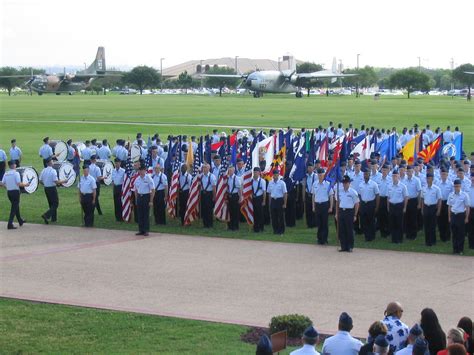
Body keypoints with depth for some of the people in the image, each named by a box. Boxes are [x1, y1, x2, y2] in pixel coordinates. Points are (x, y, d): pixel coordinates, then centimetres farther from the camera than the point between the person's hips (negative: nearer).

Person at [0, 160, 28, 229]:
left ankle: (20, 221, 37)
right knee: (14, 208, -2)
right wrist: (25, 184, -5)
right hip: (15, 192, -7)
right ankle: (10, 224, -8)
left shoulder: (6, 174, 4)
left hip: (9, 192, 7)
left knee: (16, 206, 23)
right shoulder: (16, 173, -14)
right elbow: (19, 184, -21)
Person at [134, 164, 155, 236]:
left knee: (146, 214, -1)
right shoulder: (137, 179, 7)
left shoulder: (148, 179, -9)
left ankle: (146, 231, 5)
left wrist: (151, 201, -14)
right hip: (139, 197, 5)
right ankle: (141, 230, 15)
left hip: (146, 196, -5)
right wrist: (136, 200, 12)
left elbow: (153, 190, -10)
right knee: (139, 214, 7)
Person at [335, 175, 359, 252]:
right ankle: (343, 246, 15)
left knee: (349, 230, 2)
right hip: (341, 211, 4)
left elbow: (357, 204, -2)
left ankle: (350, 247, 11)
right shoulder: (339, 191, 6)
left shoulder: (353, 192, -6)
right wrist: (337, 213, 14)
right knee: (341, 230, 6)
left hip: (349, 212, -4)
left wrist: (355, 215, -4)